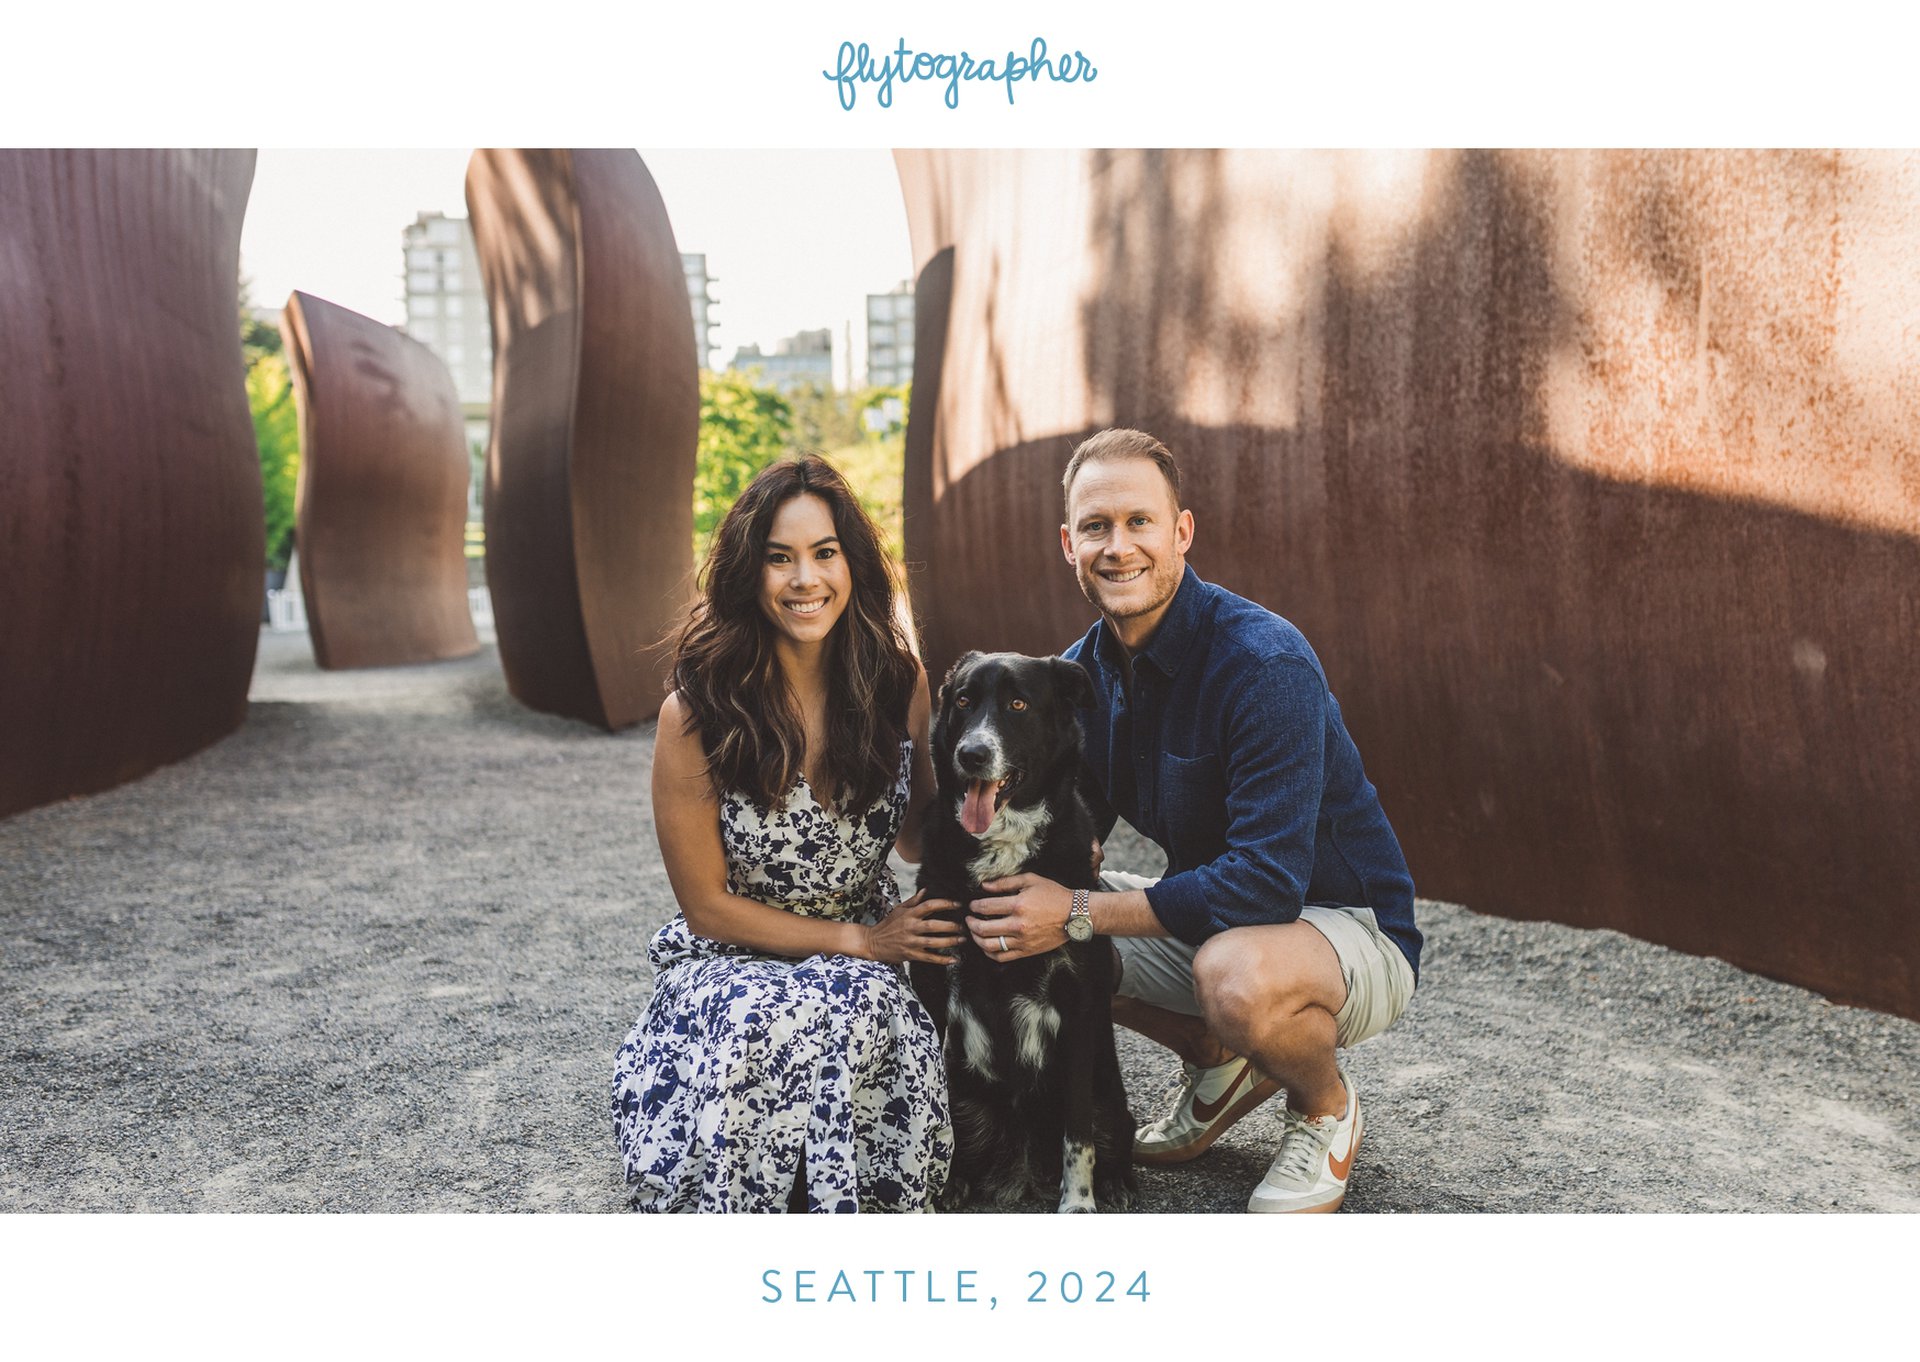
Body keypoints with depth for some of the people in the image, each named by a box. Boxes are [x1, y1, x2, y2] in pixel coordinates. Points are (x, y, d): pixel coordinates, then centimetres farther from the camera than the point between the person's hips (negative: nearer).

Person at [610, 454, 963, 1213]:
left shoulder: (899, 683, -3)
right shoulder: (697, 714, -13)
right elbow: (706, 904, -7)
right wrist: (858, 940, -12)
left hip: (868, 971, 3)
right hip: (733, 963, -2)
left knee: (861, 1012, -32)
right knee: (769, 1028, -35)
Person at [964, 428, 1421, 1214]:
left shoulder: (1264, 663, -26)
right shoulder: (1085, 670, -2)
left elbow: (1268, 883, -32)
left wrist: (1077, 914, -31)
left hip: (1352, 929, -7)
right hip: (1205, 914, 7)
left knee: (1238, 974, -39)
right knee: (1012, 925, -6)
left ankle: (1326, 1108, -1)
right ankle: (1218, 1062, 14)